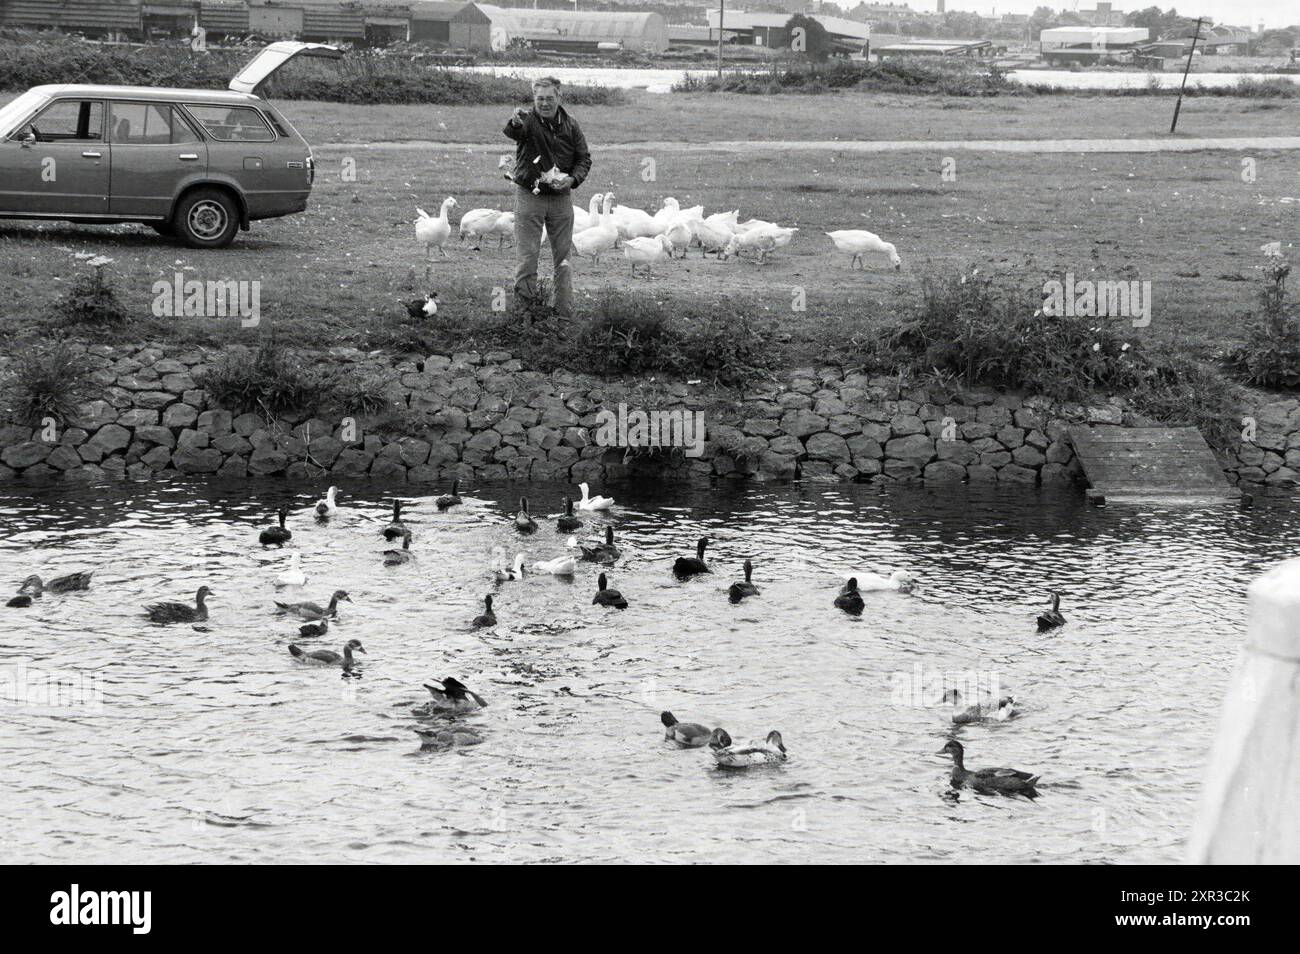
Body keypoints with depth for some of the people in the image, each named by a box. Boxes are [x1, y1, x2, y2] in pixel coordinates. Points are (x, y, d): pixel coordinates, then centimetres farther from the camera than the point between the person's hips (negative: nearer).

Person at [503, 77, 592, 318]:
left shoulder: (570, 125, 3)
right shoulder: (528, 120, -9)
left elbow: (584, 158, 9)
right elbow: (512, 132, -33)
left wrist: (572, 179, -11)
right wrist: (515, 123, -58)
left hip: (561, 197, 3)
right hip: (529, 196, -3)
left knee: (563, 256, 8)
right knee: (527, 256, -3)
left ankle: (565, 311, 15)